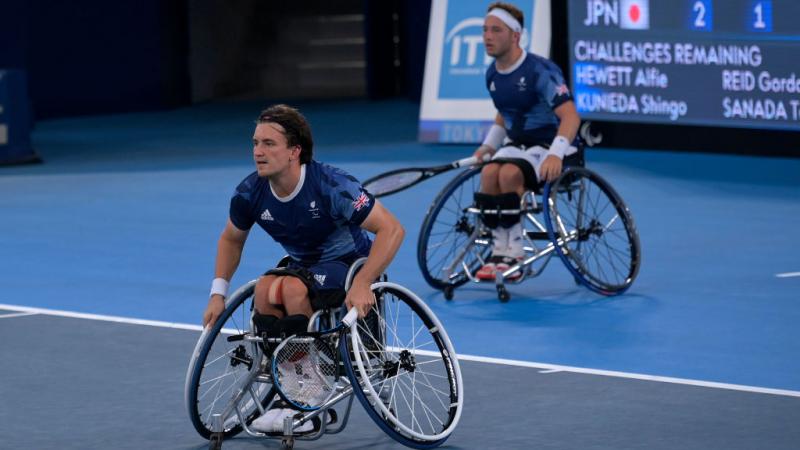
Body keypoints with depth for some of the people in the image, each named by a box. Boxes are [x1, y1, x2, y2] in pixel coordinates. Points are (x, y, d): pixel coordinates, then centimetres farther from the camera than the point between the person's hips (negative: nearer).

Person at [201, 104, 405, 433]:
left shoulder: (330, 186, -26)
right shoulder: (250, 193, -10)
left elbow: (391, 229, -28)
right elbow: (231, 239, 12)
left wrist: (362, 283, -36)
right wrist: (218, 293, 3)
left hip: (350, 263, -5)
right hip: (303, 266, 5)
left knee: (292, 288, -34)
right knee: (265, 289, -28)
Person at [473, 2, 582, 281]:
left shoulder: (540, 70, -18)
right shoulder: (492, 75, 6)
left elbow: (570, 116, -25)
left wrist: (555, 154, -39)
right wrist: (488, 145, 10)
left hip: (549, 145, -6)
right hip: (517, 143, 6)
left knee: (509, 173, -33)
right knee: (489, 173, -26)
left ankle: (514, 255, -24)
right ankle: (499, 251, -21)